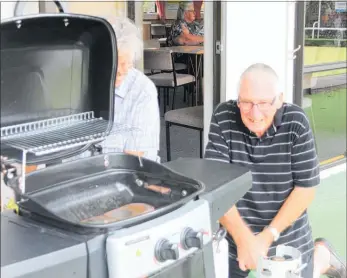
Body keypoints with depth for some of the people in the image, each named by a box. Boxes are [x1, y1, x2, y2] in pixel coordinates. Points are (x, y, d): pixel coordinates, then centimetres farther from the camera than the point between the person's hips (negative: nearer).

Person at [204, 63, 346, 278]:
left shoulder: (296, 123, -14)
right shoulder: (223, 118, -14)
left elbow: (306, 187, -11)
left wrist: (267, 236, -15)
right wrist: (243, 238, -23)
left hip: (289, 241, 0)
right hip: (237, 240, 1)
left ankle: (322, 256, 41)